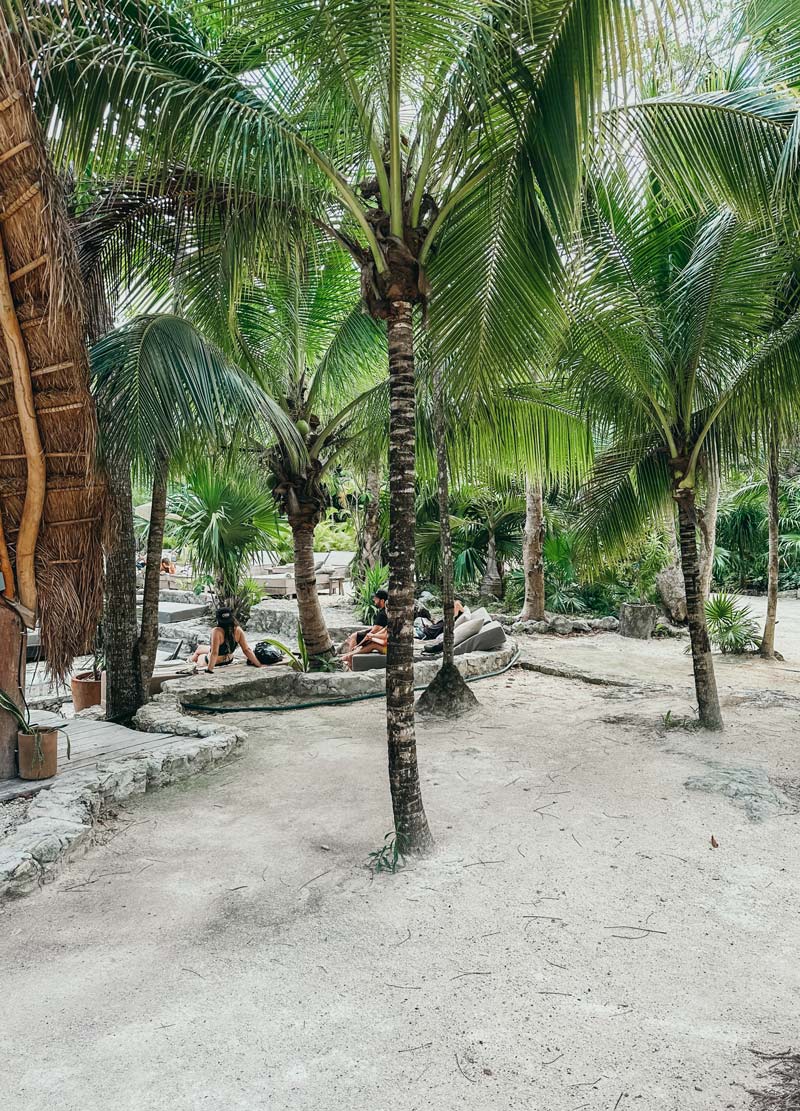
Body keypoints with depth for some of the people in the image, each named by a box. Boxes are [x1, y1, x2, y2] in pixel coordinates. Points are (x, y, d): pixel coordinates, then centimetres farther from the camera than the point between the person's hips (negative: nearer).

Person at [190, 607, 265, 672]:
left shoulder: (216, 631, -37)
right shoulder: (238, 630, -22)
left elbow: (214, 653, -37)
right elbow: (247, 650, -20)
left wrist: (209, 669, -31)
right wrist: (259, 665, -14)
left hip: (215, 662, -5)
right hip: (228, 660, 5)